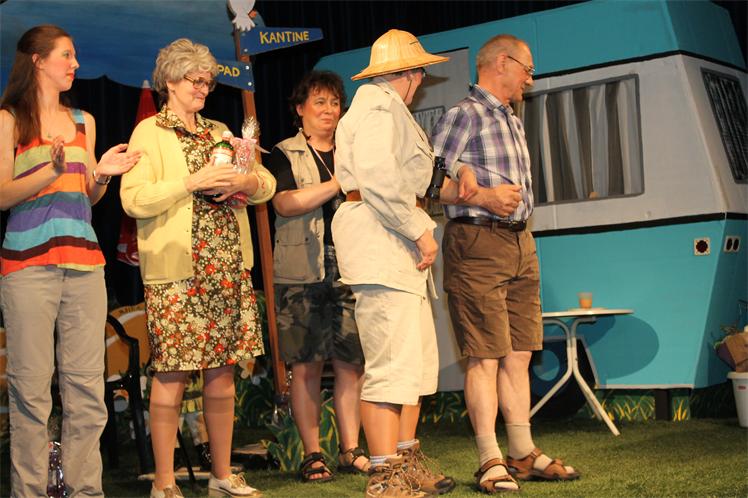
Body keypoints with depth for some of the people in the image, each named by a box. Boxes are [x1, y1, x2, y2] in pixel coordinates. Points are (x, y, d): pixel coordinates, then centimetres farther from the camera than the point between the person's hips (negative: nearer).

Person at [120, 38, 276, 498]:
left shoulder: (219, 132, 21)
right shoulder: (149, 133, 2)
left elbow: (268, 184, 20)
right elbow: (134, 199, -10)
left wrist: (245, 181, -2)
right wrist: (192, 183, -16)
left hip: (228, 268, 6)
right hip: (176, 271, -5)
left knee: (222, 372, 6)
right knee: (172, 375, -5)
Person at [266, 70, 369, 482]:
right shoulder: (284, 155, 7)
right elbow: (285, 202, -10)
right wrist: (339, 183, -15)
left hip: (348, 270, 3)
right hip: (301, 275, -3)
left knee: (350, 362, 0)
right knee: (306, 366, -2)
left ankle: (351, 450, 8)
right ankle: (312, 454, 6)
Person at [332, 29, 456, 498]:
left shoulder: (388, 108, 27)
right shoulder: (380, 107, -7)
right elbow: (378, 178, -20)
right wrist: (420, 231, -15)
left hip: (398, 246, 11)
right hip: (379, 241, -11)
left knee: (419, 359, 12)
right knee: (393, 364, -12)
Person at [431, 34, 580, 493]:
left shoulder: (512, 121, 22)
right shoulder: (465, 114, -5)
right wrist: (481, 196, -19)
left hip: (520, 242, 8)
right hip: (477, 243, -8)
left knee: (519, 354, 10)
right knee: (486, 356, -7)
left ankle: (524, 454, 17)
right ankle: (490, 461, -2)